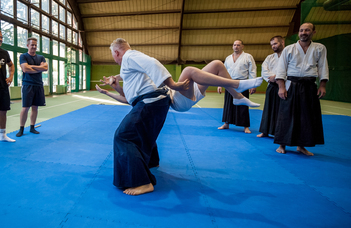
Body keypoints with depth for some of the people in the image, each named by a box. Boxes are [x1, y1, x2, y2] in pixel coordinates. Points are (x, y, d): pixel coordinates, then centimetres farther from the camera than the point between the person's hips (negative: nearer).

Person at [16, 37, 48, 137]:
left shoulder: (41, 57, 14)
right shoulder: (23, 56, 2)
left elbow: (46, 68, -3)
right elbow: (25, 69, -13)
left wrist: (32, 66, -9)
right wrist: (40, 68, -4)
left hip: (39, 85, 4)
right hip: (28, 85, -4)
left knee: (35, 107, 6)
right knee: (25, 107, -5)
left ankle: (32, 127, 15)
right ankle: (21, 129, 5)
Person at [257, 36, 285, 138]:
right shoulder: (269, 57, 16)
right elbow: (264, 70, 4)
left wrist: (275, 77, -16)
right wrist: (271, 77, -14)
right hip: (272, 87, 5)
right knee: (268, 108, 10)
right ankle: (265, 131, 21)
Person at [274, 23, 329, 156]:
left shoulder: (320, 48, 9)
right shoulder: (289, 49, 3)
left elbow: (323, 68, 9)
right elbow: (281, 69, 0)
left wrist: (322, 86, 0)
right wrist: (281, 87, -9)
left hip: (309, 87, 3)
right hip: (292, 86, -2)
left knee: (308, 117, 5)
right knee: (287, 115, -2)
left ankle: (301, 146, 20)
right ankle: (282, 145, 11)